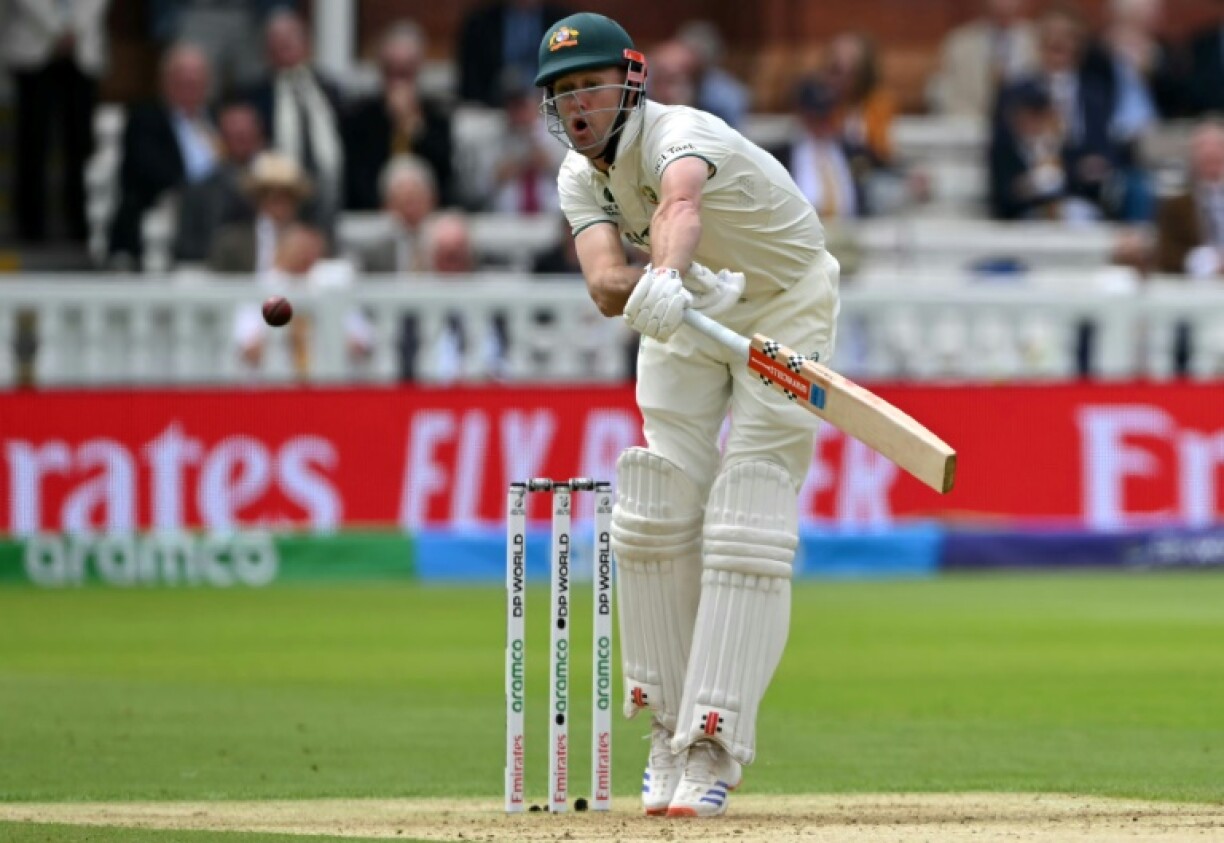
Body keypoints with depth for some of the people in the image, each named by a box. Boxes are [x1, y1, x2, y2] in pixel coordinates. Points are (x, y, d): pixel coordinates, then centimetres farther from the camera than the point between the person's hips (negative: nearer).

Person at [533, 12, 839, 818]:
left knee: (747, 524, -14)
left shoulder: (679, 134, -32)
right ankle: (671, 726, 9)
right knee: (656, 509, -3)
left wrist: (663, 279, -78)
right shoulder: (582, 177, -11)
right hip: (687, 313, 7)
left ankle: (713, 748, -16)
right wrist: (664, 283, -51)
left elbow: (681, 203, -57)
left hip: (786, 306, -6)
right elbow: (605, 282, -29)